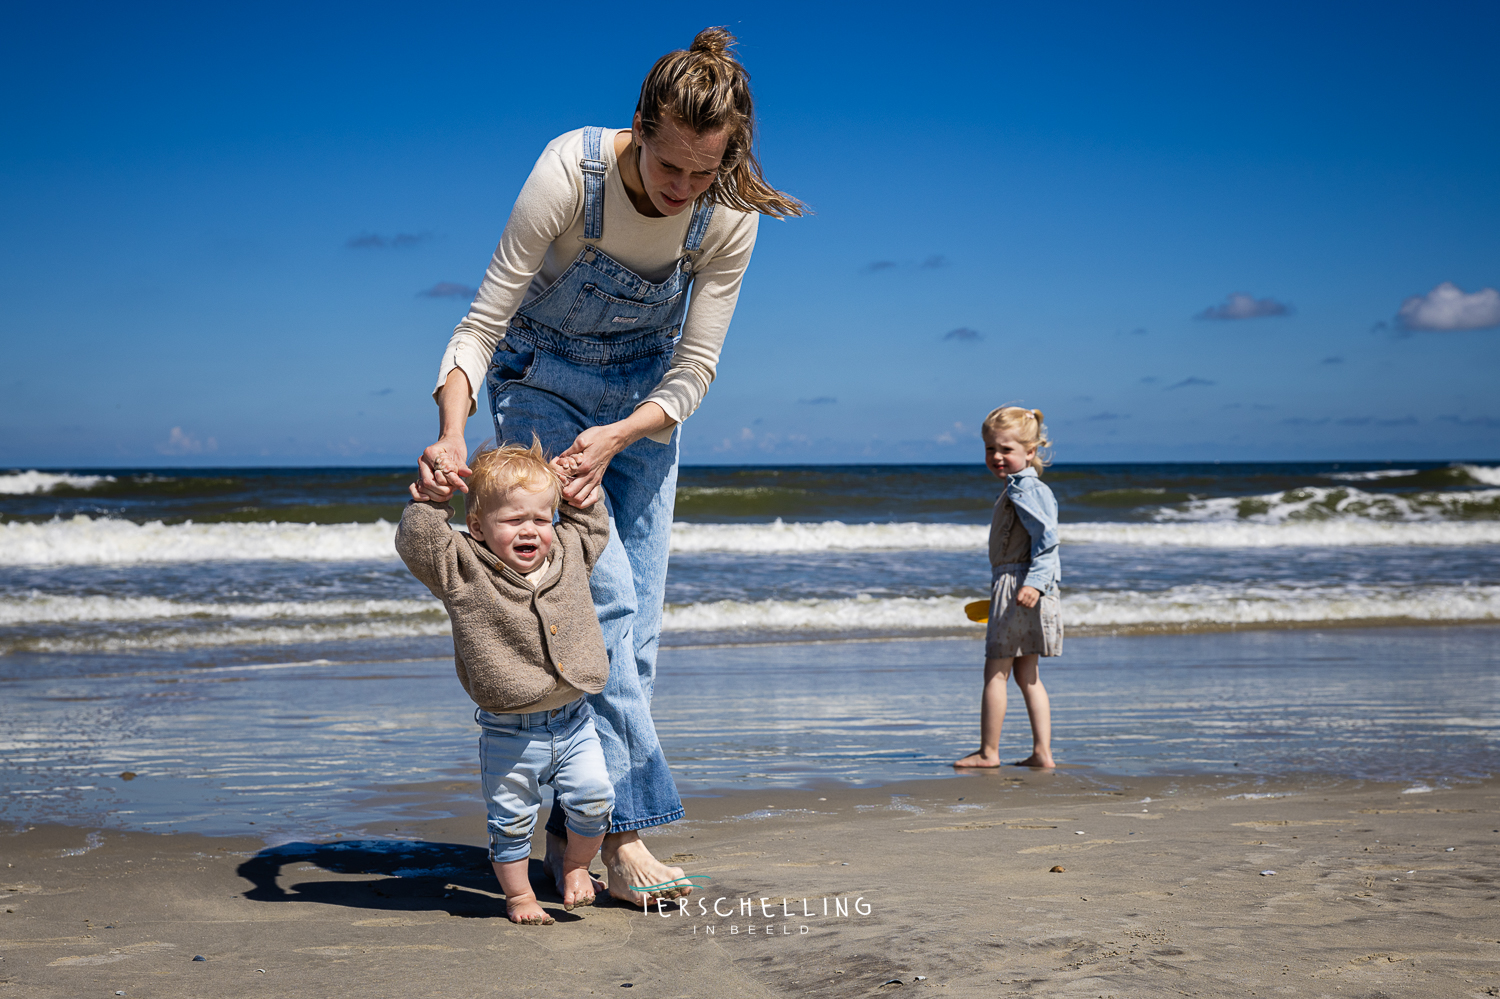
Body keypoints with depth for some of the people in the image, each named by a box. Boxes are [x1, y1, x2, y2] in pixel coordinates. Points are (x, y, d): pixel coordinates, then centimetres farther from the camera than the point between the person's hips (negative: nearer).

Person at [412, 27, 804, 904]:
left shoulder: (730, 215, -22)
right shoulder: (571, 173, -30)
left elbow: (694, 369, -17)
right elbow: (483, 325, -26)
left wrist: (616, 438, -34)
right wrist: (451, 434, -41)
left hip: (645, 398, 4)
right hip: (543, 383, -3)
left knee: (638, 619, -1)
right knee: (605, 595, -18)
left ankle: (577, 831, 9)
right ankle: (624, 828, -13)